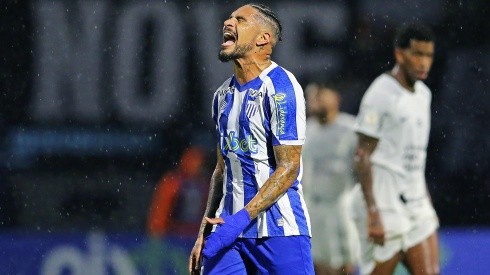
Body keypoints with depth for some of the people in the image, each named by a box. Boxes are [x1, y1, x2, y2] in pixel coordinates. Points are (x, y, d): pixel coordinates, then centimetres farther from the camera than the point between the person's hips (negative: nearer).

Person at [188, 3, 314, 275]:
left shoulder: (280, 88, -9)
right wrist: (204, 232, 16)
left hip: (279, 231, -7)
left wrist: (242, 219, -20)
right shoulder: (224, 94, 15)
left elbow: (288, 169, -14)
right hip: (229, 229, 7)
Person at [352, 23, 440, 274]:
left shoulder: (423, 94, 14)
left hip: (417, 205, 8)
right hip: (385, 205, -8)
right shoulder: (380, 94, -12)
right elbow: (363, 157, -15)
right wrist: (373, 213, -21)